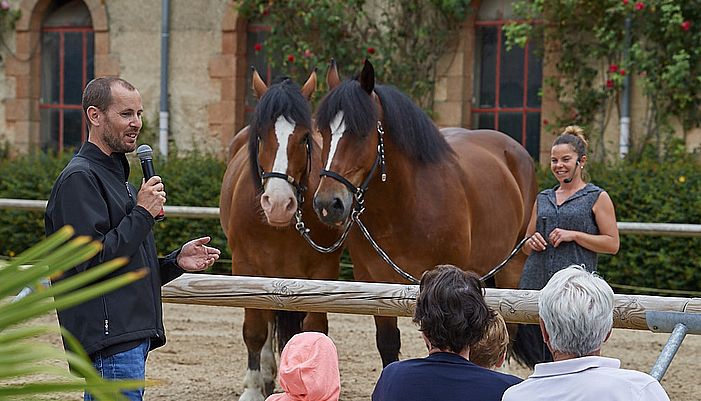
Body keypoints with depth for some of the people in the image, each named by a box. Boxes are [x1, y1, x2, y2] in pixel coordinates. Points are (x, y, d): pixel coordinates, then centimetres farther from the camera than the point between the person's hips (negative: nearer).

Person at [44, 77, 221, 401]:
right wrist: (142, 214, -14)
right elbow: (90, 261, -19)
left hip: (132, 335, 10)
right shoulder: (79, 178, -10)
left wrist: (177, 262, 11)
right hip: (110, 340, -10)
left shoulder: (117, 176, 23)